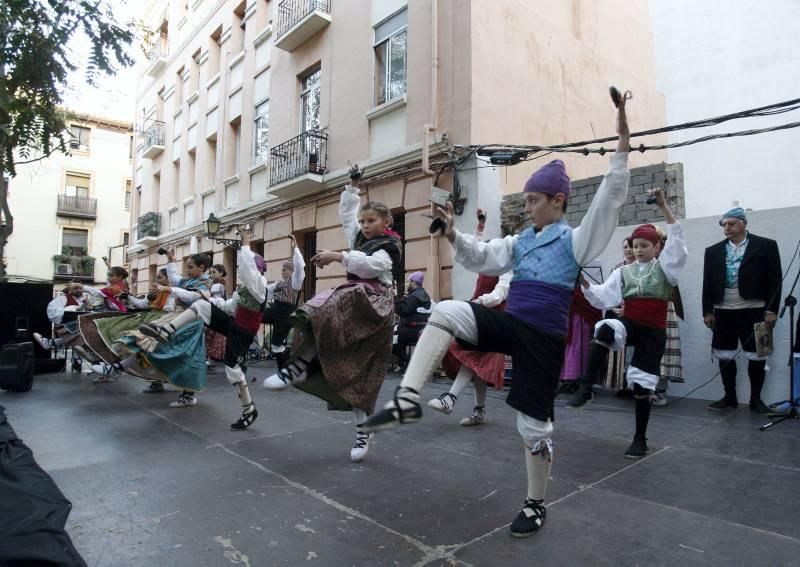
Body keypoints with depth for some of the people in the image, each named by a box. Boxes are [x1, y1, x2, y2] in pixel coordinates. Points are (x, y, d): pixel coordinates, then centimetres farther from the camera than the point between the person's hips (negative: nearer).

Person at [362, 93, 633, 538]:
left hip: (543, 338, -4)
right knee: (446, 313, -21)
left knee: (534, 422, 5)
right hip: (509, 325, 4)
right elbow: (483, 259, 12)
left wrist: (622, 147, -17)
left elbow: (609, 201, -11)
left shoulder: (575, 240, -1)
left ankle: (537, 504, 30)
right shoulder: (521, 242, 14)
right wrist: (454, 235, -3)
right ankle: (408, 399, -23)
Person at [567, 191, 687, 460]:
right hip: (629, 324, 1)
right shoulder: (624, 272, 9)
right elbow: (603, 298, 1)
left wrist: (664, 207, -20)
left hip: (654, 331, -1)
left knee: (643, 384, 4)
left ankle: (640, 439, 22)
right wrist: (585, 283, -17)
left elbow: (677, 239, -12)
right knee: (605, 330, -36)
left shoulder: (665, 266, 3)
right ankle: (585, 388, -32)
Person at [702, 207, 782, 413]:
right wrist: (707, 311, 3)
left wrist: (772, 309, -8)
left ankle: (756, 399, 17)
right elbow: (707, 283, 8)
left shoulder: (766, 246, 1)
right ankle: (730, 397, 19)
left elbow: (775, 280, -3)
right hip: (723, 311, 3)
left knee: (756, 356, 5)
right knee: (724, 356, 7)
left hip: (754, 310, -3)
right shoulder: (713, 251, 9)